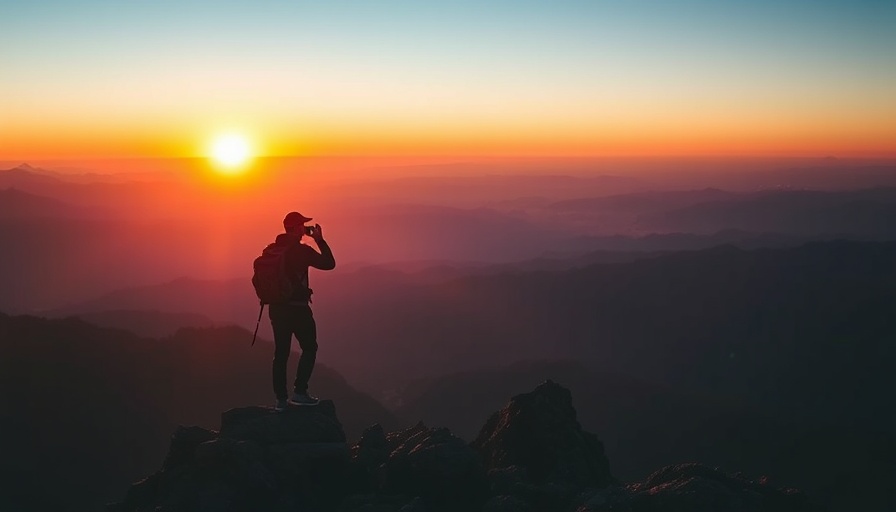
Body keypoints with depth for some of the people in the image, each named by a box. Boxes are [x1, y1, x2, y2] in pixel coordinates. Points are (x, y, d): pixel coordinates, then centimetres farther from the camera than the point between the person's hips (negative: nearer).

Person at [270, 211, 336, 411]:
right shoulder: (302, 250, -13)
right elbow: (329, 264, -9)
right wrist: (320, 240, -4)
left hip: (277, 308, 6)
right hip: (297, 307, -6)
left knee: (281, 352, 9)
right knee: (309, 348, 9)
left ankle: (281, 399, 8)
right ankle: (299, 392, 1)